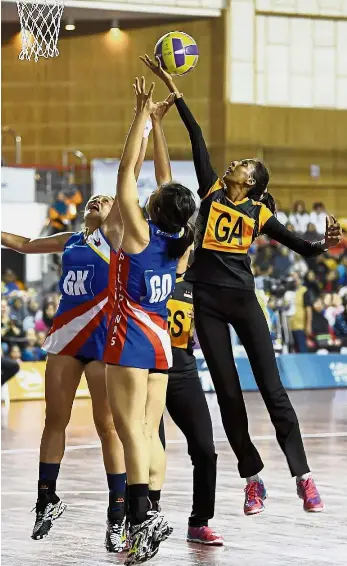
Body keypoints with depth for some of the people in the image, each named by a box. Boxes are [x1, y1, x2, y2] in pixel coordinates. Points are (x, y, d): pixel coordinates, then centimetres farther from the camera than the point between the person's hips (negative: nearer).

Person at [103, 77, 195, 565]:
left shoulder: (139, 231, -12)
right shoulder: (178, 240, 4)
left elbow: (127, 169, -9)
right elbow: (169, 181, 14)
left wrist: (143, 116, -4)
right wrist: (156, 123, 18)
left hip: (132, 338, -7)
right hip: (161, 340, 7)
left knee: (130, 429, -11)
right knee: (150, 433, 7)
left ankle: (142, 518, -22)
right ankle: (151, 517, 5)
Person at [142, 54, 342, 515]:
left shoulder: (259, 214, 4)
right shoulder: (211, 191, 7)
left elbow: (298, 246, 3)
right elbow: (196, 136, 5)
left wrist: (325, 244, -18)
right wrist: (173, 90, 6)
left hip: (243, 299, -1)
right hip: (207, 302, 1)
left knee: (271, 387, -4)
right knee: (227, 392, 3)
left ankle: (303, 476, -4)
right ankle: (252, 478, 11)